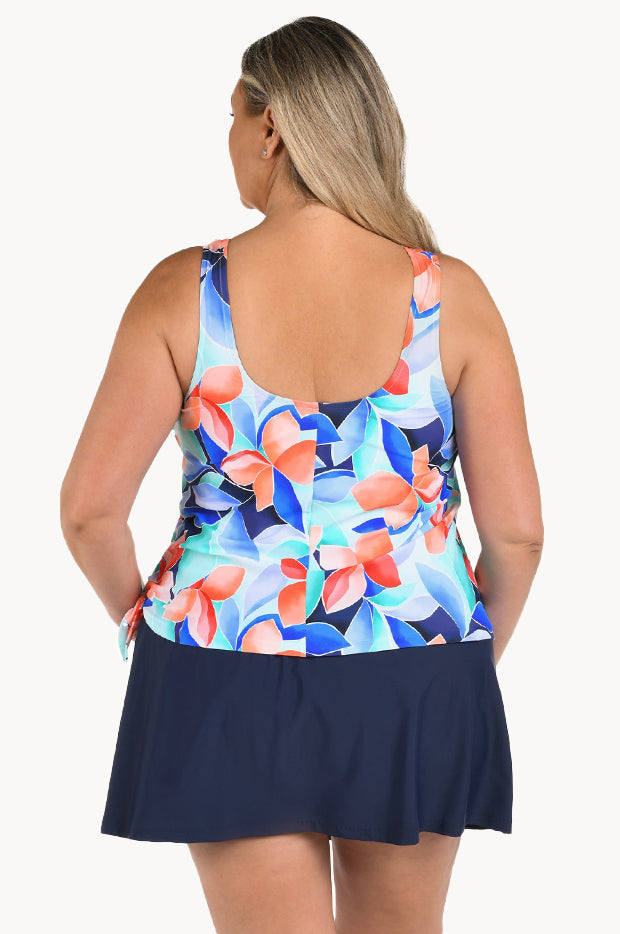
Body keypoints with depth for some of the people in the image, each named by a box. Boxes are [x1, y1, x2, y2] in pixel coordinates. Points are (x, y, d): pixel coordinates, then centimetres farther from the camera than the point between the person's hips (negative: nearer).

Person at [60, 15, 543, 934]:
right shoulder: (451, 295, -7)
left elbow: (89, 509, -8)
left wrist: (138, 615, 12)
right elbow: (518, 529, -6)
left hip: (228, 690, -1)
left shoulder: (185, 291, -9)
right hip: (415, 692, 1)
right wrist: (479, 654, 12)